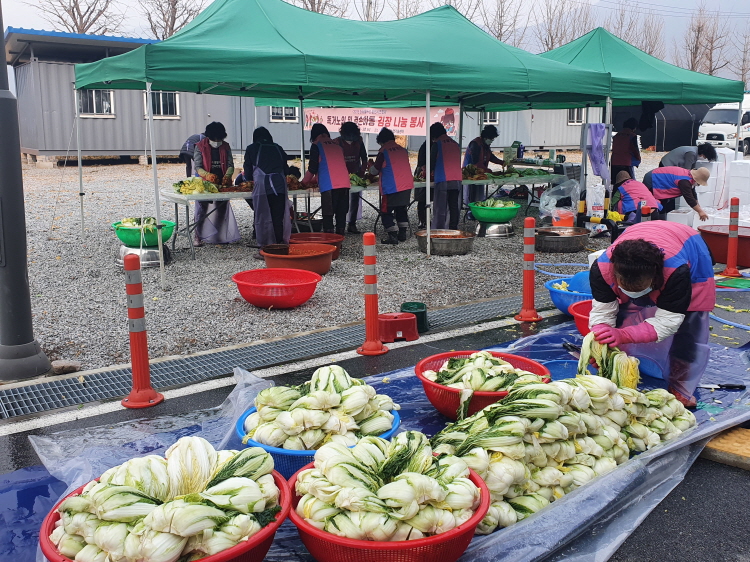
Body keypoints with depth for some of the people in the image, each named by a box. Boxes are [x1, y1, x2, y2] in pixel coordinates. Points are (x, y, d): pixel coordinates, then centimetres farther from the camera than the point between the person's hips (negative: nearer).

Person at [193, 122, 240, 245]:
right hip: (205, 184, -3)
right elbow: (197, 167, -8)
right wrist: (208, 175, -28)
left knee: (222, 210, 6)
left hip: (222, 183, 3)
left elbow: (230, 165, 2)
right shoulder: (200, 147, -3)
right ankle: (198, 237, 1)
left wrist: (227, 176, -20)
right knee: (202, 210, -4)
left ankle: (222, 236, 14)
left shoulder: (226, 147, 6)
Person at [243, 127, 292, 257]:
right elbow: (286, 170, 21)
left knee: (263, 218, 3)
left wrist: (252, 179, 36)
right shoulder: (278, 148, 18)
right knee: (278, 217, 6)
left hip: (262, 186, -2)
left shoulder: (251, 149, 12)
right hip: (280, 186, 2)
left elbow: (248, 173, 15)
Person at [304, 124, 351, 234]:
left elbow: (312, 168, 3)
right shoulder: (337, 144, 19)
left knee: (328, 214, -2)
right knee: (341, 213, 9)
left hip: (329, 185, -5)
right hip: (344, 183, 5)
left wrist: (304, 182, 18)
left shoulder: (316, 145, 3)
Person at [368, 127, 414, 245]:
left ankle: (392, 236, -4)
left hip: (392, 187, -7)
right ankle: (402, 233, 22)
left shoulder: (384, 151, -7)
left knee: (386, 212, 2)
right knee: (401, 209, 20)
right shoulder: (403, 150, 10)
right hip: (407, 185, 7)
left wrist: (371, 168, 24)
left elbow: (375, 170, 1)